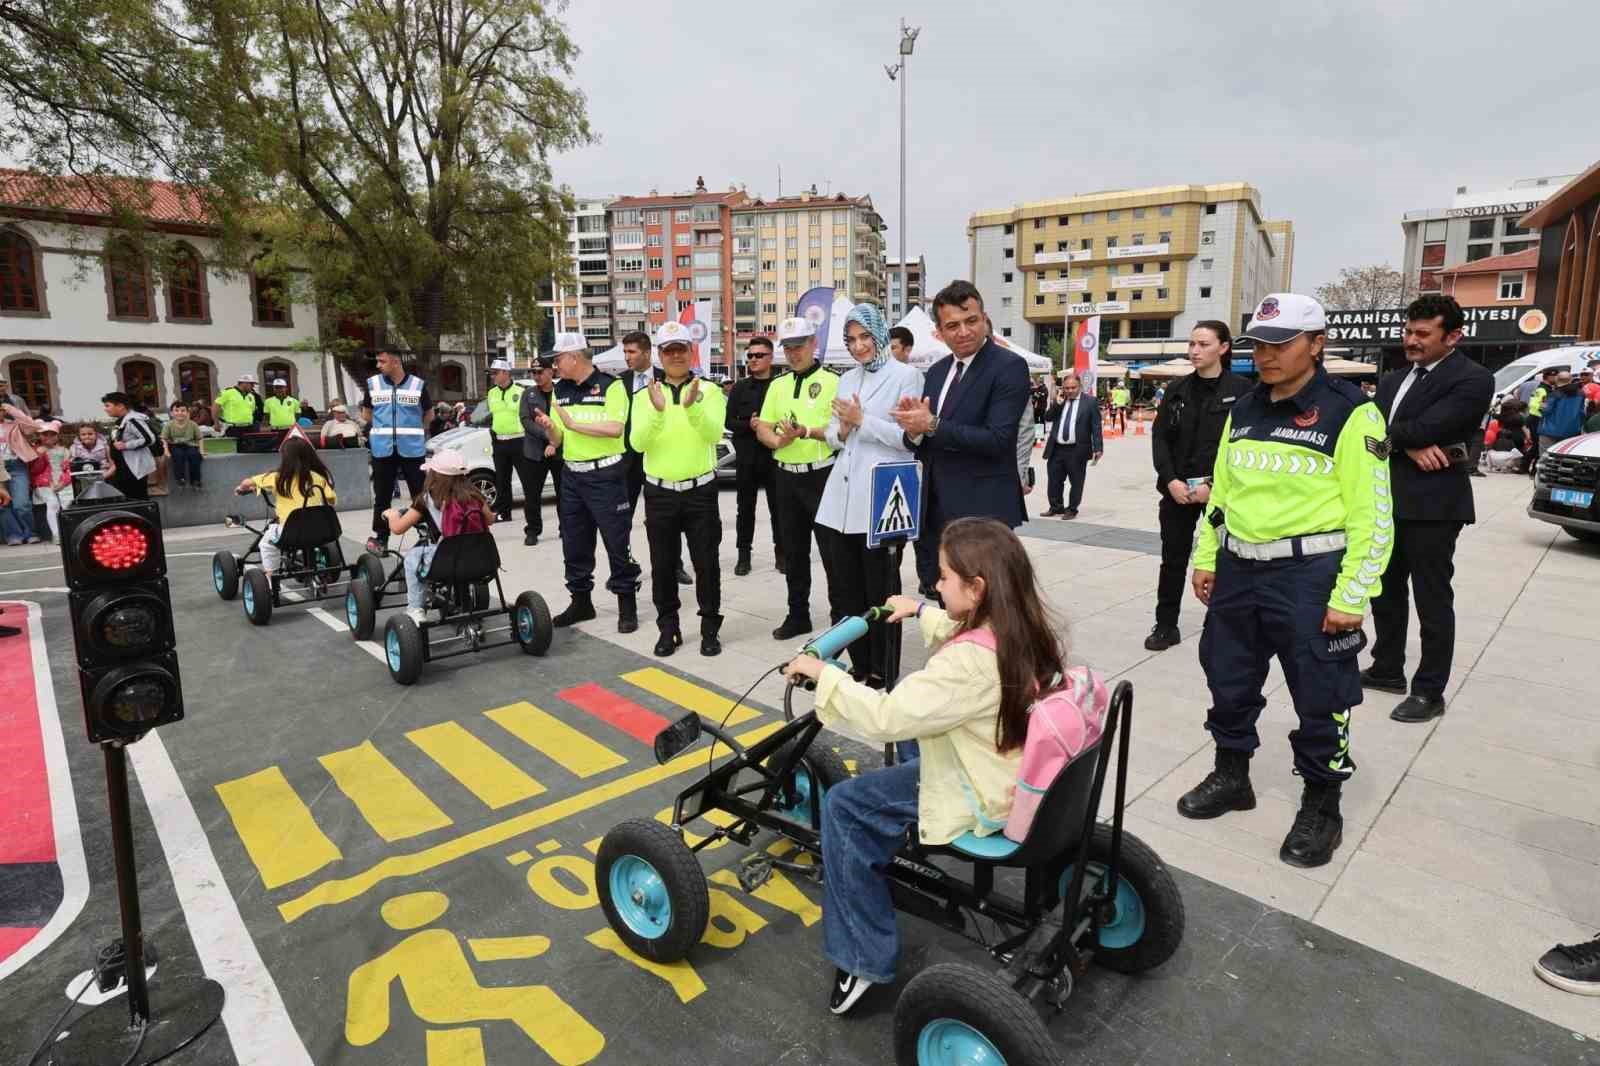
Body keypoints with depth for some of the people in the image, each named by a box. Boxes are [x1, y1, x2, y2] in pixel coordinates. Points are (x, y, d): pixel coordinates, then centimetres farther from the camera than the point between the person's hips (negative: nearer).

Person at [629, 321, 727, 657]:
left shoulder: (709, 391, 0)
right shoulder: (645, 395, 4)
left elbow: (713, 434, -16)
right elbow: (638, 443, -10)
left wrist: (692, 406, -32)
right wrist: (657, 410, -25)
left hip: (700, 491, -1)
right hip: (659, 493, 2)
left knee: (706, 563, 4)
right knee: (663, 565, 8)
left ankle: (710, 629, 17)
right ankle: (668, 628, 22)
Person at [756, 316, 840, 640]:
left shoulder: (832, 382, -4)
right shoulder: (777, 385, 13)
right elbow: (762, 429, 10)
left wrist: (806, 432, -25)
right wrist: (778, 440, -11)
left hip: (822, 475, -6)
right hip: (787, 476, 6)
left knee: (831, 549, -2)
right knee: (793, 550, 12)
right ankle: (798, 615, 24)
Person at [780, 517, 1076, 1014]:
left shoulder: (969, 662, -31)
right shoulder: (1029, 631, -4)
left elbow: (887, 716, -31)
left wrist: (823, 674, -21)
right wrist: (921, 612, 23)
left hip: (985, 800, -9)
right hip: (1023, 776, 9)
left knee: (843, 806, -1)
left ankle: (863, 958, 8)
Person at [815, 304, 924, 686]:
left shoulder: (906, 375, -3)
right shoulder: (847, 378, 16)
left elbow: (910, 436, -12)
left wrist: (861, 420, -11)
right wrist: (842, 429, -4)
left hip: (880, 498, -6)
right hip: (841, 497, 7)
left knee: (880, 591, 4)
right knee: (843, 590, 11)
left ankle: (882, 673, 18)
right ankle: (859, 665, 26)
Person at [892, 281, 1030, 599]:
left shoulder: (1009, 367, -10)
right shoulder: (936, 371, 12)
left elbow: (997, 440, -20)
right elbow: (925, 447, 13)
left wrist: (932, 425, -18)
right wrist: (915, 430, -10)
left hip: (982, 512, -7)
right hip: (935, 510, 7)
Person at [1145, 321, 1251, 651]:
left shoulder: (1241, 389, -3)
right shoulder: (1177, 390, 8)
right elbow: (1159, 437, 4)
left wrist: (1214, 484, -15)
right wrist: (1171, 480, -9)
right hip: (1177, 489, 3)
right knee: (1173, 559, 8)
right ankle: (1166, 625, 18)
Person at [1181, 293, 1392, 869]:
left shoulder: (1349, 412, -10)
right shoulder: (1243, 410, 10)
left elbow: (1371, 513, -12)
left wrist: (1350, 595, -15)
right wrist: (1206, 559, 14)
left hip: (1309, 575, -6)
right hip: (1238, 569, 6)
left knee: (1320, 695, 6)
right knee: (1228, 680, 15)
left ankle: (1322, 805, 26)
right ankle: (1231, 776, 34)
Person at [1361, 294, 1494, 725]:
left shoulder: (1473, 379, -10)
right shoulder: (1393, 380, 13)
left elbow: (1426, 428, -21)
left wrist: (1388, 434, -5)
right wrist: (1411, 446, -17)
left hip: (1433, 505, -8)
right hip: (1388, 503, 8)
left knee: (1432, 601, 2)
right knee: (1386, 592, 17)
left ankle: (1430, 691, 13)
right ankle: (1387, 669, 32)